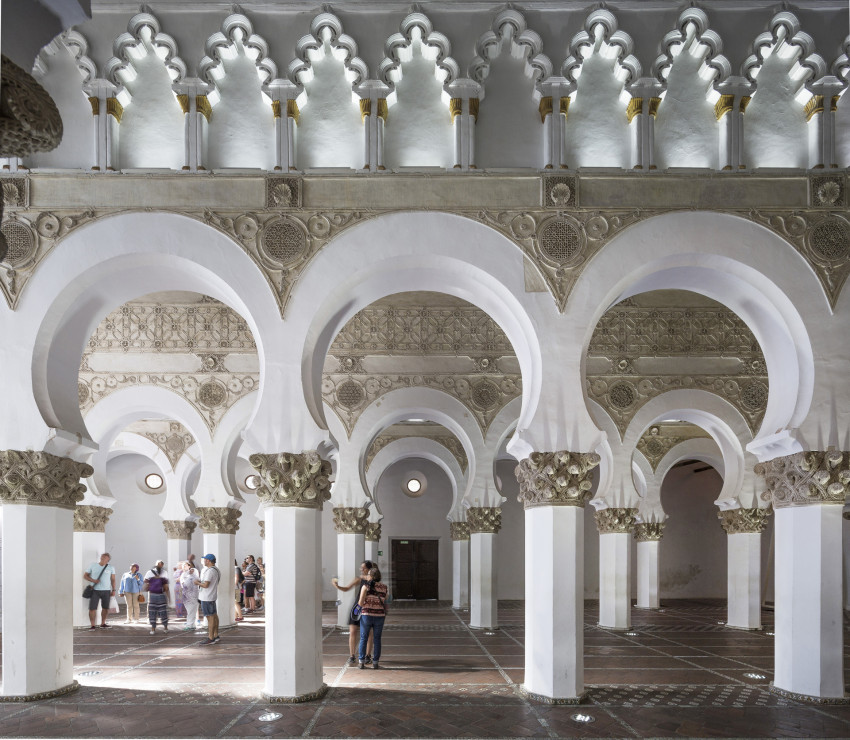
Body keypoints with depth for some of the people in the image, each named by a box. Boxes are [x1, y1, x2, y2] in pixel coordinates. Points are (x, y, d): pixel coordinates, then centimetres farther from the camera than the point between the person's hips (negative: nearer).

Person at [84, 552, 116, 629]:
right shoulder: (92, 566, 5)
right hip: (95, 590, -2)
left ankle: (103, 623, 23)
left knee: (105, 608, 7)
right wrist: (92, 580, -10)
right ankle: (93, 625, -3)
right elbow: (85, 575, 7)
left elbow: (113, 580, 11)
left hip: (106, 591, 2)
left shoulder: (111, 568, 8)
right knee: (92, 608, -9)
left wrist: (113, 590, 4)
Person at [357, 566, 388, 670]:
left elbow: (360, 603, -13)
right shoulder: (384, 587, 0)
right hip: (379, 617, 2)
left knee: (363, 639, 10)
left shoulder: (366, 586, -10)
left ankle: (362, 662, 8)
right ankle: (375, 662, 10)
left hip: (366, 616, -2)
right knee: (377, 639, 12)